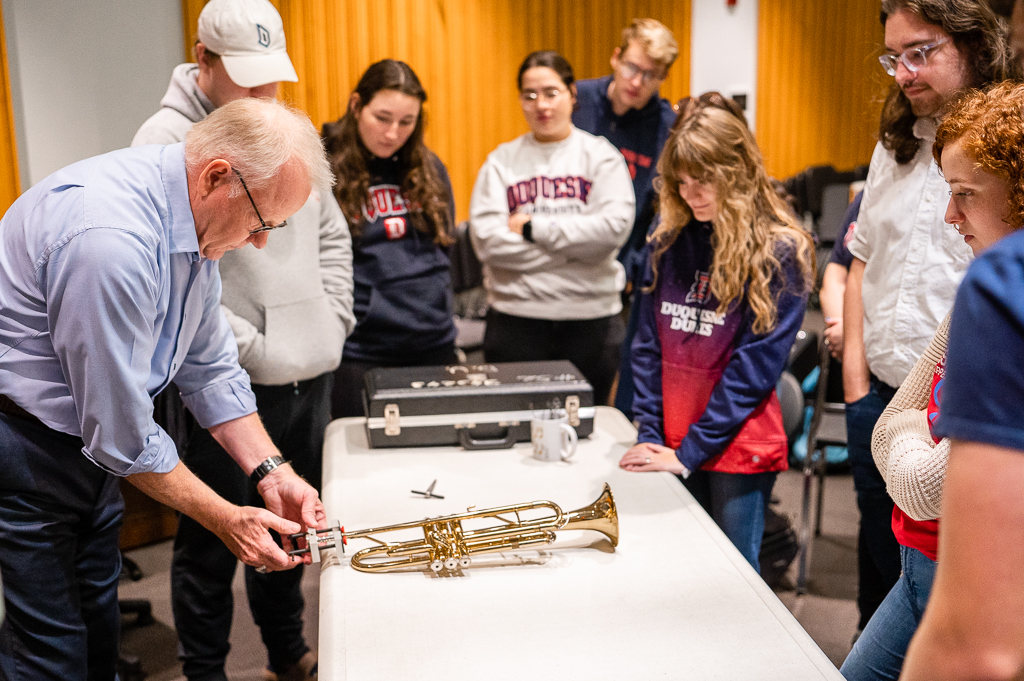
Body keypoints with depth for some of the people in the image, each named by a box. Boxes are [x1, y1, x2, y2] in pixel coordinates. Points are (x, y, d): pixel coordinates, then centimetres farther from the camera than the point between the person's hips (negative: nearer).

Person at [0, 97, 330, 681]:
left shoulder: (195, 218, -4)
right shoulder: (111, 239, -33)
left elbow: (210, 368, 4)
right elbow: (122, 435, -26)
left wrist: (272, 472, -5)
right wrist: (225, 520, -16)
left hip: (90, 439, 9)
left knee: (100, 624, 17)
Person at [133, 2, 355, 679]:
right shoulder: (166, 141, -11)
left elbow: (333, 234, 18)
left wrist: (333, 318, 7)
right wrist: (248, 346, -18)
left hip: (311, 375, 7)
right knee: (212, 543, 6)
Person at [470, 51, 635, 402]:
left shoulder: (601, 155, 3)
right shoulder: (502, 160, 4)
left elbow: (615, 227, -12)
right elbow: (486, 240, -9)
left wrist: (533, 228, -11)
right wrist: (574, 247, -10)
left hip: (589, 317, 0)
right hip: (516, 318, 0)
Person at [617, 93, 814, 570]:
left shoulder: (781, 252, -9)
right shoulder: (668, 242, 6)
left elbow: (757, 363, -13)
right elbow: (648, 344, 7)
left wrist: (691, 450, -13)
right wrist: (649, 436, -1)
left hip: (739, 449, -4)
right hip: (673, 449, 5)